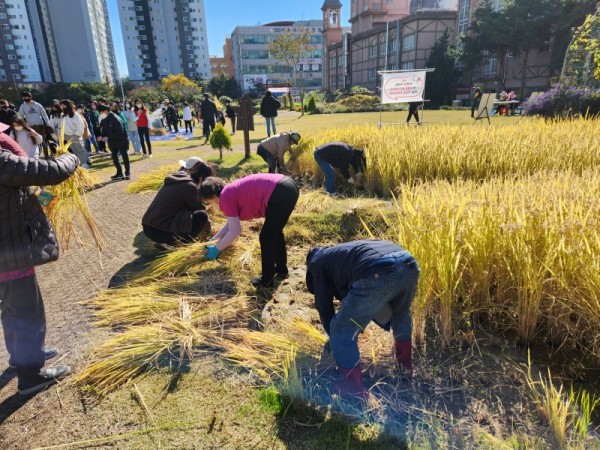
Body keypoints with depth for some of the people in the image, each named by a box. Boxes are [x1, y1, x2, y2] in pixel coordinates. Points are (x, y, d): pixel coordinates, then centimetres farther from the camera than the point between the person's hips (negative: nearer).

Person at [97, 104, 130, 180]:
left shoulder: (115, 119, -20)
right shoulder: (103, 120, 4)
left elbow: (119, 132, -25)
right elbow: (104, 130, 13)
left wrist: (108, 137, -24)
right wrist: (102, 136, -9)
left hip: (121, 140, -7)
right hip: (113, 142, 8)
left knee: (124, 157, 1)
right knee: (114, 157, 6)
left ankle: (127, 173, 11)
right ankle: (119, 173, 15)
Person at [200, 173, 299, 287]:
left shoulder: (226, 197, -4)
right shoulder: (233, 191, 23)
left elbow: (235, 231, -3)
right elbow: (232, 222, 35)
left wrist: (216, 249, 10)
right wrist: (214, 239, 40)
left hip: (280, 195, -10)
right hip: (288, 187, 10)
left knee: (266, 238, 4)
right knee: (275, 232, 26)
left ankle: (267, 280, 17)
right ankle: (281, 268, 40)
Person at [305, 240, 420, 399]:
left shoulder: (317, 263, 25)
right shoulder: (342, 252, 44)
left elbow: (324, 306, 26)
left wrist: (333, 340, 42)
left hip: (377, 275, -8)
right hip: (408, 264, 9)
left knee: (342, 332, 13)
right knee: (401, 314, 39)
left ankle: (356, 391, 25)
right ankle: (406, 365, 57)